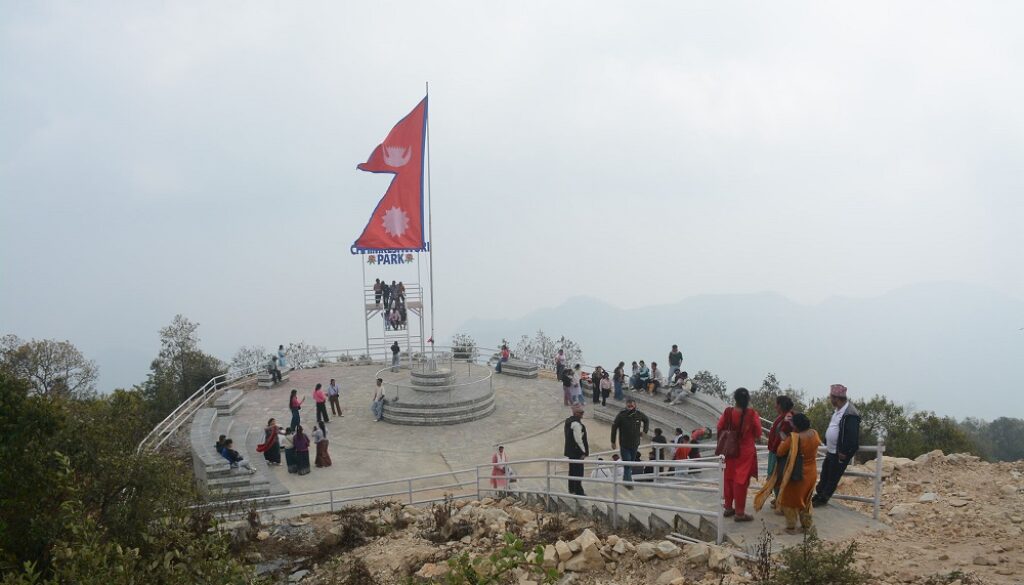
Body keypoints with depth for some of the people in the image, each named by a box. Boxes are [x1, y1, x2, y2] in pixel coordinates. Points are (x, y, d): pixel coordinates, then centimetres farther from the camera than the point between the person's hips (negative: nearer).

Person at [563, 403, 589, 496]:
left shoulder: (568, 421, 10)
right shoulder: (576, 423, -21)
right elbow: (578, 439, -23)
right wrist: (583, 451, -14)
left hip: (570, 450, 10)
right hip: (577, 451, -10)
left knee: (572, 470, 19)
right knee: (578, 471, -3)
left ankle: (572, 489, 29)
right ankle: (578, 491, 2)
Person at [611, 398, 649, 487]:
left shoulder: (639, 415, -5)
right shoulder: (621, 415, -14)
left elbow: (647, 420, 18)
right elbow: (614, 428, -4)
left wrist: (645, 431, 8)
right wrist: (613, 442, -2)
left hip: (635, 444, 4)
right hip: (624, 445, -4)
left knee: (631, 463, 13)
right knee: (627, 464, -9)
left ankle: (626, 480, 28)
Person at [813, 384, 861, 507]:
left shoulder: (850, 414, -25)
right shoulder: (838, 410, 7)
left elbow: (852, 436, -27)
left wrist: (844, 453, -23)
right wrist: (827, 445, 16)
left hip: (840, 454, -9)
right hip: (831, 451, 9)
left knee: (833, 477, 7)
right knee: (824, 474, 19)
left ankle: (823, 498, 19)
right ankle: (818, 495, 32)